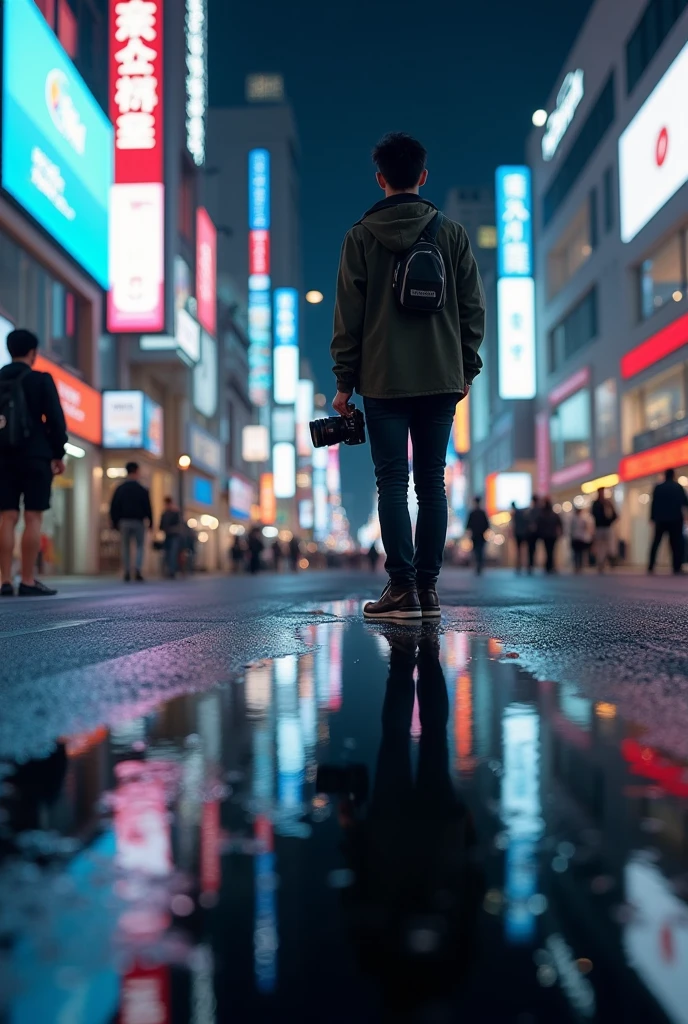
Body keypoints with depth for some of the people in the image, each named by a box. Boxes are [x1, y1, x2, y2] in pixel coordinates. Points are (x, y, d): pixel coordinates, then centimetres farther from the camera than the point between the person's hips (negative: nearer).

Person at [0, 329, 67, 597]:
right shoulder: (41, 380, -3)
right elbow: (55, 419, -7)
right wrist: (58, 454, 1)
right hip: (35, 457, -5)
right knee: (33, 518, -4)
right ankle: (28, 581, -7)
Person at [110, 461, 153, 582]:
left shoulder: (120, 489, 4)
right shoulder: (142, 489, -4)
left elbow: (114, 507, 3)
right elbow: (147, 507, -5)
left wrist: (115, 522, 8)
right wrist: (150, 522, 4)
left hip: (124, 522, 2)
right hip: (138, 522, -2)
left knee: (125, 547, 8)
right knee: (140, 546, 7)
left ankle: (127, 573, 2)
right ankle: (137, 570, -9)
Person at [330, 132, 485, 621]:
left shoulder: (361, 236, 2)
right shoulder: (453, 233, 7)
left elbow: (348, 315, 0)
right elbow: (473, 308, 7)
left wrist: (344, 381, 4)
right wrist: (467, 370, 14)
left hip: (383, 380, -2)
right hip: (441, 379, 2)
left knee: (392, 483, -1)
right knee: (432, 484, 6)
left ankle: (402, 588, -6)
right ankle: (427, 588, 7)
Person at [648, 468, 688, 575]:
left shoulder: (658, 487, 4)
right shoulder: (678, 487, -2)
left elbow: (654, 503, 2)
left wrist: (653, 517, 7)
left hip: (661, 519, 2)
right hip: (675, 519, -2)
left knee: (656, 543, 9)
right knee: (676, 543, 0)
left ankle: (651, 566, 5)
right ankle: (677, 568, -7)